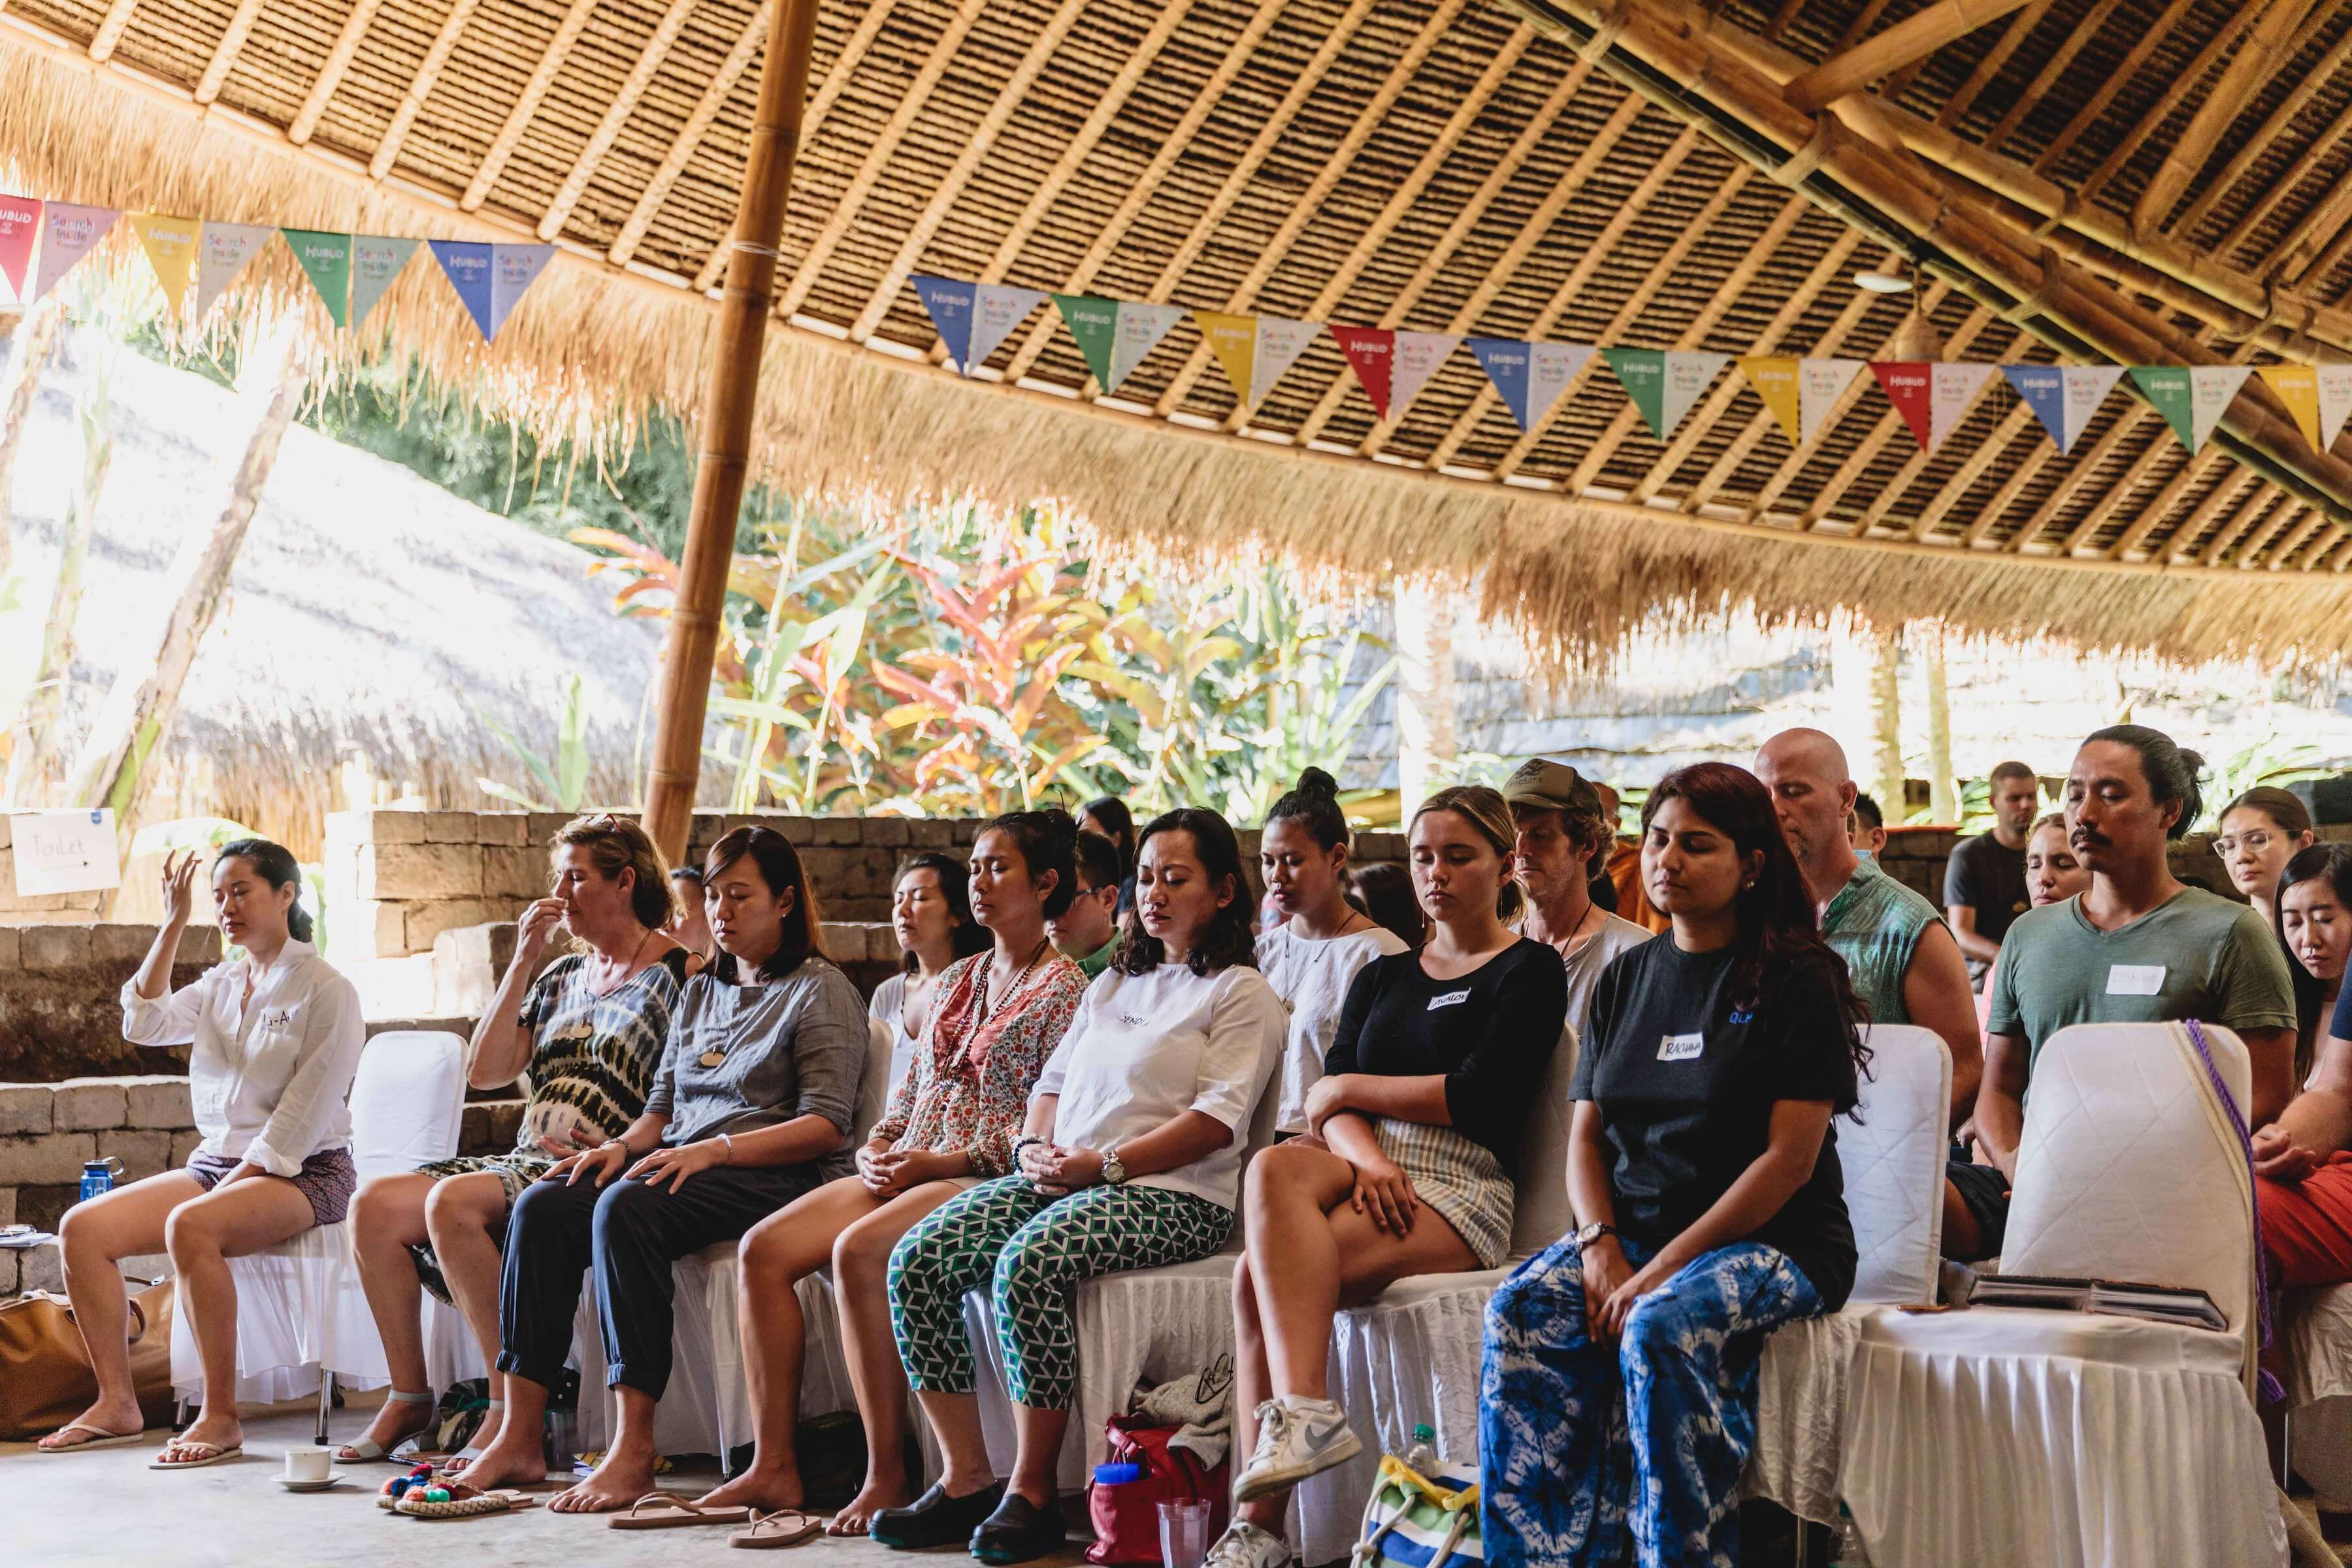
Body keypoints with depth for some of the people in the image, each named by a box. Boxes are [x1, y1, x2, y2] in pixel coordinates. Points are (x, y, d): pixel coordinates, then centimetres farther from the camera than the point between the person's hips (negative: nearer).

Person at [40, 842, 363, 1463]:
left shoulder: (327, 990, -6)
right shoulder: (220, 985, 16)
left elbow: (304, 1115, -13)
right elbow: (145, 1025, 0)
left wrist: (228, 1188, -18)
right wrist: (174, 925, -2)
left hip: (301, 1173, -7)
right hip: (215, 1161, 7)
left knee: (190, 1226, -36)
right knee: (82, 1226, -12)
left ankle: (221, 1417, -30)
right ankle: (116, 1402, -9)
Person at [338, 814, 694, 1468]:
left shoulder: (679, 974, -2)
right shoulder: (562, 976, 20)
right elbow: (484, 1072, 10)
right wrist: (523, 963, 5)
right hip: (527, 1162, 8)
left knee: (452, 1203, -31)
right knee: (375, 1204, -10)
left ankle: (512, 1409, -26)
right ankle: (408, 1396, -2)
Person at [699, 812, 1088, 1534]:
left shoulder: (1064, 989, -4)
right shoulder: (959, 978, 21)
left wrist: (938, 1162, -16)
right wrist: (879, 1147, 3)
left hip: (986, 1181, -8)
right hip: (909, 1170, 8)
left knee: (858, 1251, -34)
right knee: (764, 1248, -12)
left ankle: (888, 1477, -28)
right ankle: (773, 1467, -13)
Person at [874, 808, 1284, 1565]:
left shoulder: (1241, 993, 3)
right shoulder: (1114, 984, 27)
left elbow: (1218, 1118, -9)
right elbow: (1055, 1080, 25)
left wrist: (1107, 1164, -17)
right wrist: (1033, 1146, 1)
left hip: (1173, 1194, -7)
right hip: (1058, 1177, 7)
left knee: (1031, 1262, -36)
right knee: (918, 1259, -17)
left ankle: (1033, 1491, -24)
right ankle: (965, 1479, -13)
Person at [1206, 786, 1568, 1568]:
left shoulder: (1530, 970, 6)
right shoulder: (1382, 977, 24)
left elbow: (1479, 1098, -8)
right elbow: (1327, 1101, 10)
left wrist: (1351, 1089, 1)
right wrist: (1365, 1154, -13)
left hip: (1462, 1188, -5)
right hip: (1364, 1170, 5)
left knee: (1257, 1275, -29)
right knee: (1275, 1167, -32)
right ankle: (1304, 1412, -39)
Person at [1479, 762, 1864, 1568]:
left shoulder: (1796, 977, -3)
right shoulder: (1625, 979, 16)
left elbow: (1789, 1157, -11)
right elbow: (1586, 1135, 15)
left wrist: (1662, 1269, -17)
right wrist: (1601, 1247, -6)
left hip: (1775, 1240, -5)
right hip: (1635, 1226, 5)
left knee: (1661, 1328, -35)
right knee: (1521, 1312, -23)